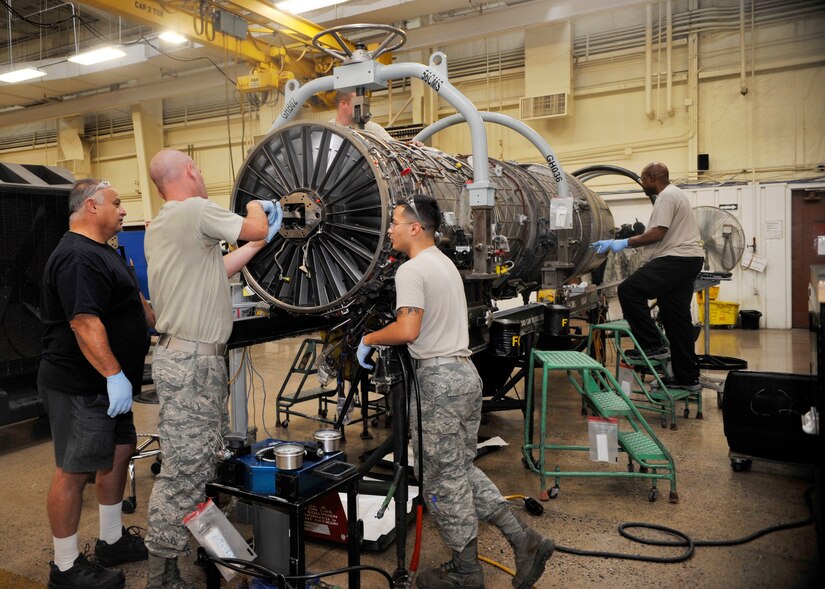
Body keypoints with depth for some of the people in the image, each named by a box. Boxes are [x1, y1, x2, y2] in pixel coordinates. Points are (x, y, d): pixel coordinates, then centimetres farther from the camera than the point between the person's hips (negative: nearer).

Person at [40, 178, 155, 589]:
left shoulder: (102, 253, 16)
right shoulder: (78, 257, -19)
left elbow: (135, 303, 25)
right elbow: (84, 322, -27)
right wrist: (114, 375, -28)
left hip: (106, 385, 11)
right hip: (81, 387, -11)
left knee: (118, 453, 17)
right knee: (74, 470, -1)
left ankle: (112, 541, 31)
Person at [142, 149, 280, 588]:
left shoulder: (159, 226, 17)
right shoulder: (196, 210, -13)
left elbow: (216, 268, 20)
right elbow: (255, 228, -5)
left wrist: (259, 242, 25)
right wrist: (256, 208, 16)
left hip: (196, 357, 10)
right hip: (191, 360, -10)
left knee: (201, 461, 17)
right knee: (184, 468, -4)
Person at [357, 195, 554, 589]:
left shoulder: (411, 271, -14)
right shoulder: (446, 264, 17)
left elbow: (407, 331, -25)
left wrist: (368, 339, -7)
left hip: (439, 379, -9)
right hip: (465, 371, 10)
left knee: (444, 479, 5)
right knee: (462, 470, 19)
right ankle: (524, 540, 18)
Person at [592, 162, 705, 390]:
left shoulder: (666, 196, -9)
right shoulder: (673, 194, 25)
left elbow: (657, 234, -19)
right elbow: (658, 234, 25)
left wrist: (624, 243, -10)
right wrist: (615, 243, 21)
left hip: (677, 258, -11)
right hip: (688, 260, 11)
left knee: (629, 290, -18)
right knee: (677, 317, 11)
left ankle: (652, 346, -12)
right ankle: (687, 377, 16)